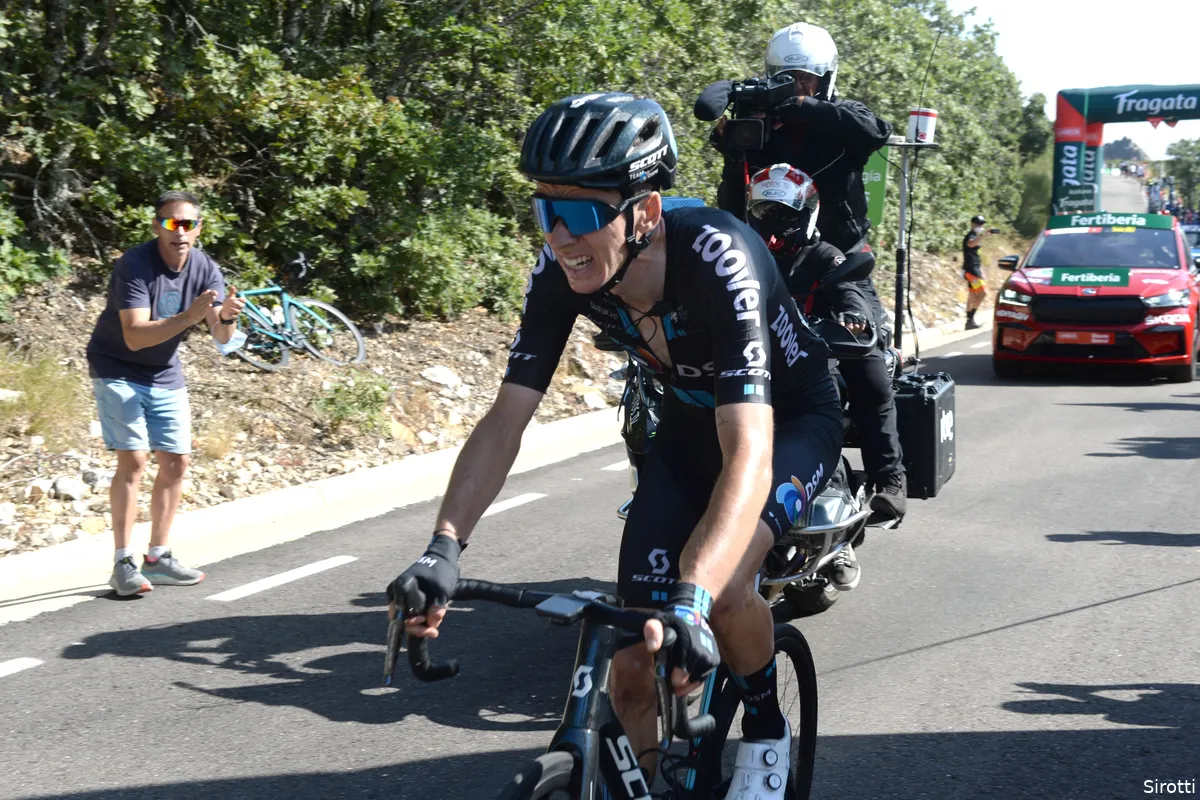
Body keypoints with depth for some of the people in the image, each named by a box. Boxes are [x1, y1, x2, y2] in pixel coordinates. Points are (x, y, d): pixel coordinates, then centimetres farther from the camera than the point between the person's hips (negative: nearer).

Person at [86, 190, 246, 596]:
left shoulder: (205, 269, -8)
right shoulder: (134, 265, -24)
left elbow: (221, 336, -14)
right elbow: (135, 336, -33)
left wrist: (227, 317, -37)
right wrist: (189, 316, -44)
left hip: (165, 375, 6)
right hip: (118, 371, -6)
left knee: (176, 462, 5)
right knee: (133, 459, -16)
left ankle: (157, 558, 16)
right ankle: (123, 563, -12)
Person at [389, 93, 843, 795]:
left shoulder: (718, 259, -38)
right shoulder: (561, 272, -23)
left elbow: (748, 454, -46)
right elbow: (506, 419, -19)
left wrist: (692, 598, -59)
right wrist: (445, 547, -33)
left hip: (791, 420, -4)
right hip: (691, 423, 5)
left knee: (719, 587, -30)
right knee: (632, 664, -5)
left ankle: (767, 725, 0)